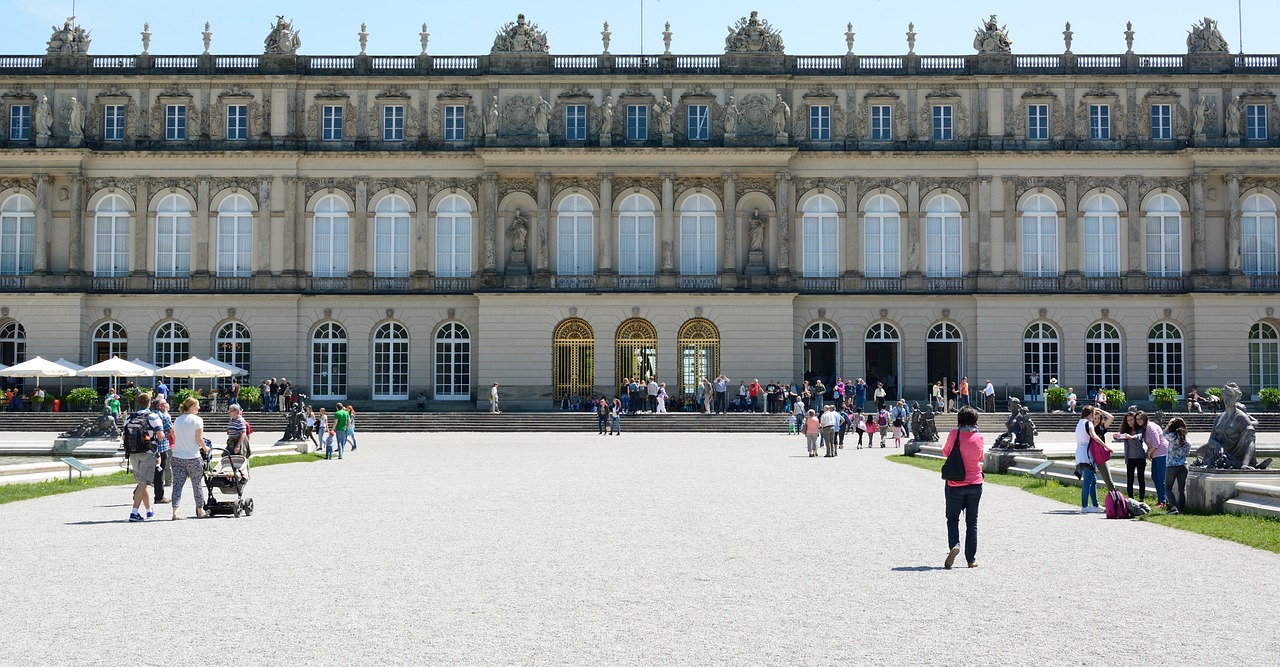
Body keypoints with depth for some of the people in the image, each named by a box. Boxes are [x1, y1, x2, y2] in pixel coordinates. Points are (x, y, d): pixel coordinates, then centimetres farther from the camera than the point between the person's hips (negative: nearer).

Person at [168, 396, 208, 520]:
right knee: (197, 484, 9)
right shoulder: (197, 420, -9)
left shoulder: (177, 420, 9)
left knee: (177, 483, 3)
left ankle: (175, 511, -7)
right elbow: (199, 439, -11)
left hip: (177, 457, 5)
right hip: (193, 457, -5)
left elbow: (174, 438, 12)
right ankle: (200, 510, 19)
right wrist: (205, 448, 6)